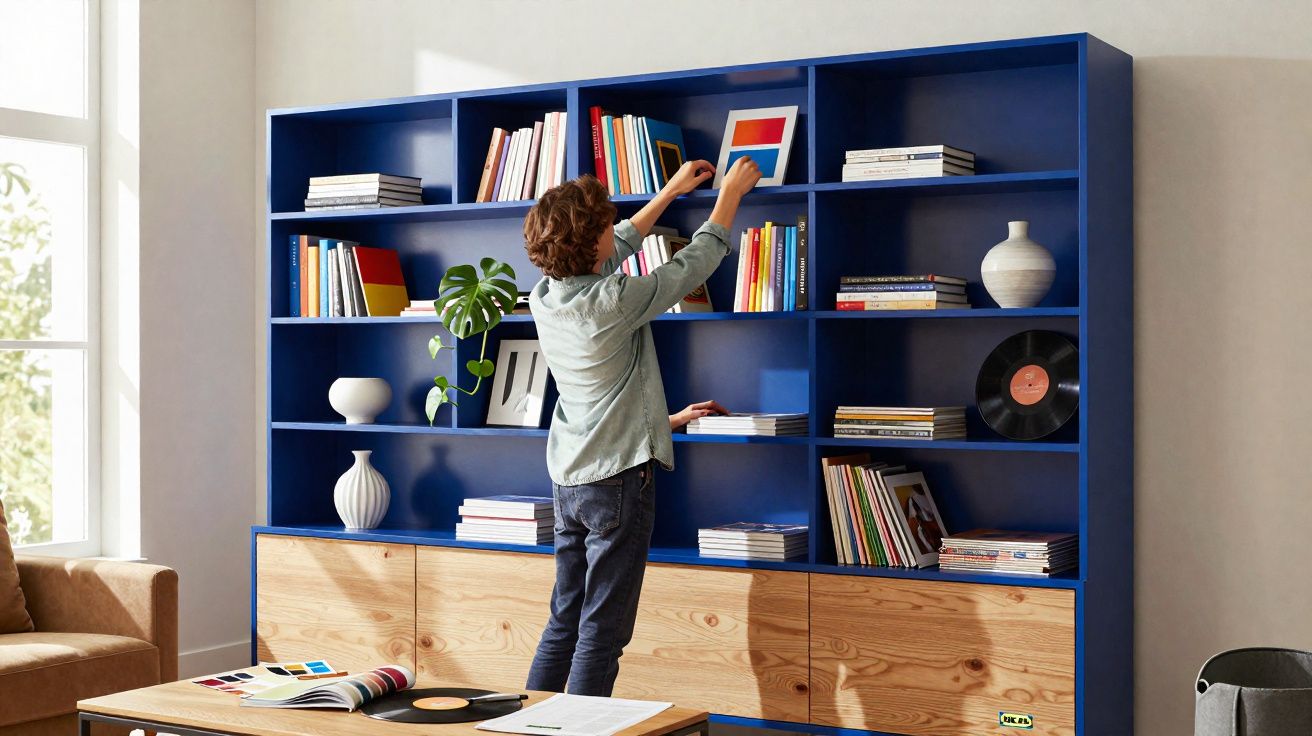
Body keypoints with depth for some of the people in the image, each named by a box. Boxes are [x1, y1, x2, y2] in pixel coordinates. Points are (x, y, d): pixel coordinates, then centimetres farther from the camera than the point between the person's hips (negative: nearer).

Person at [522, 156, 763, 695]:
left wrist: (671, 191, 29)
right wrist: (731, 192, 11)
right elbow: (694, 264, -5)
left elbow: (616, 250, 21)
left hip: (568, 477, 8)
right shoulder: (613, 302, -19)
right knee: (602, 630, -2)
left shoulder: (543, 297, 3)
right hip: (619, 474, -8)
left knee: (564, 621, 16)